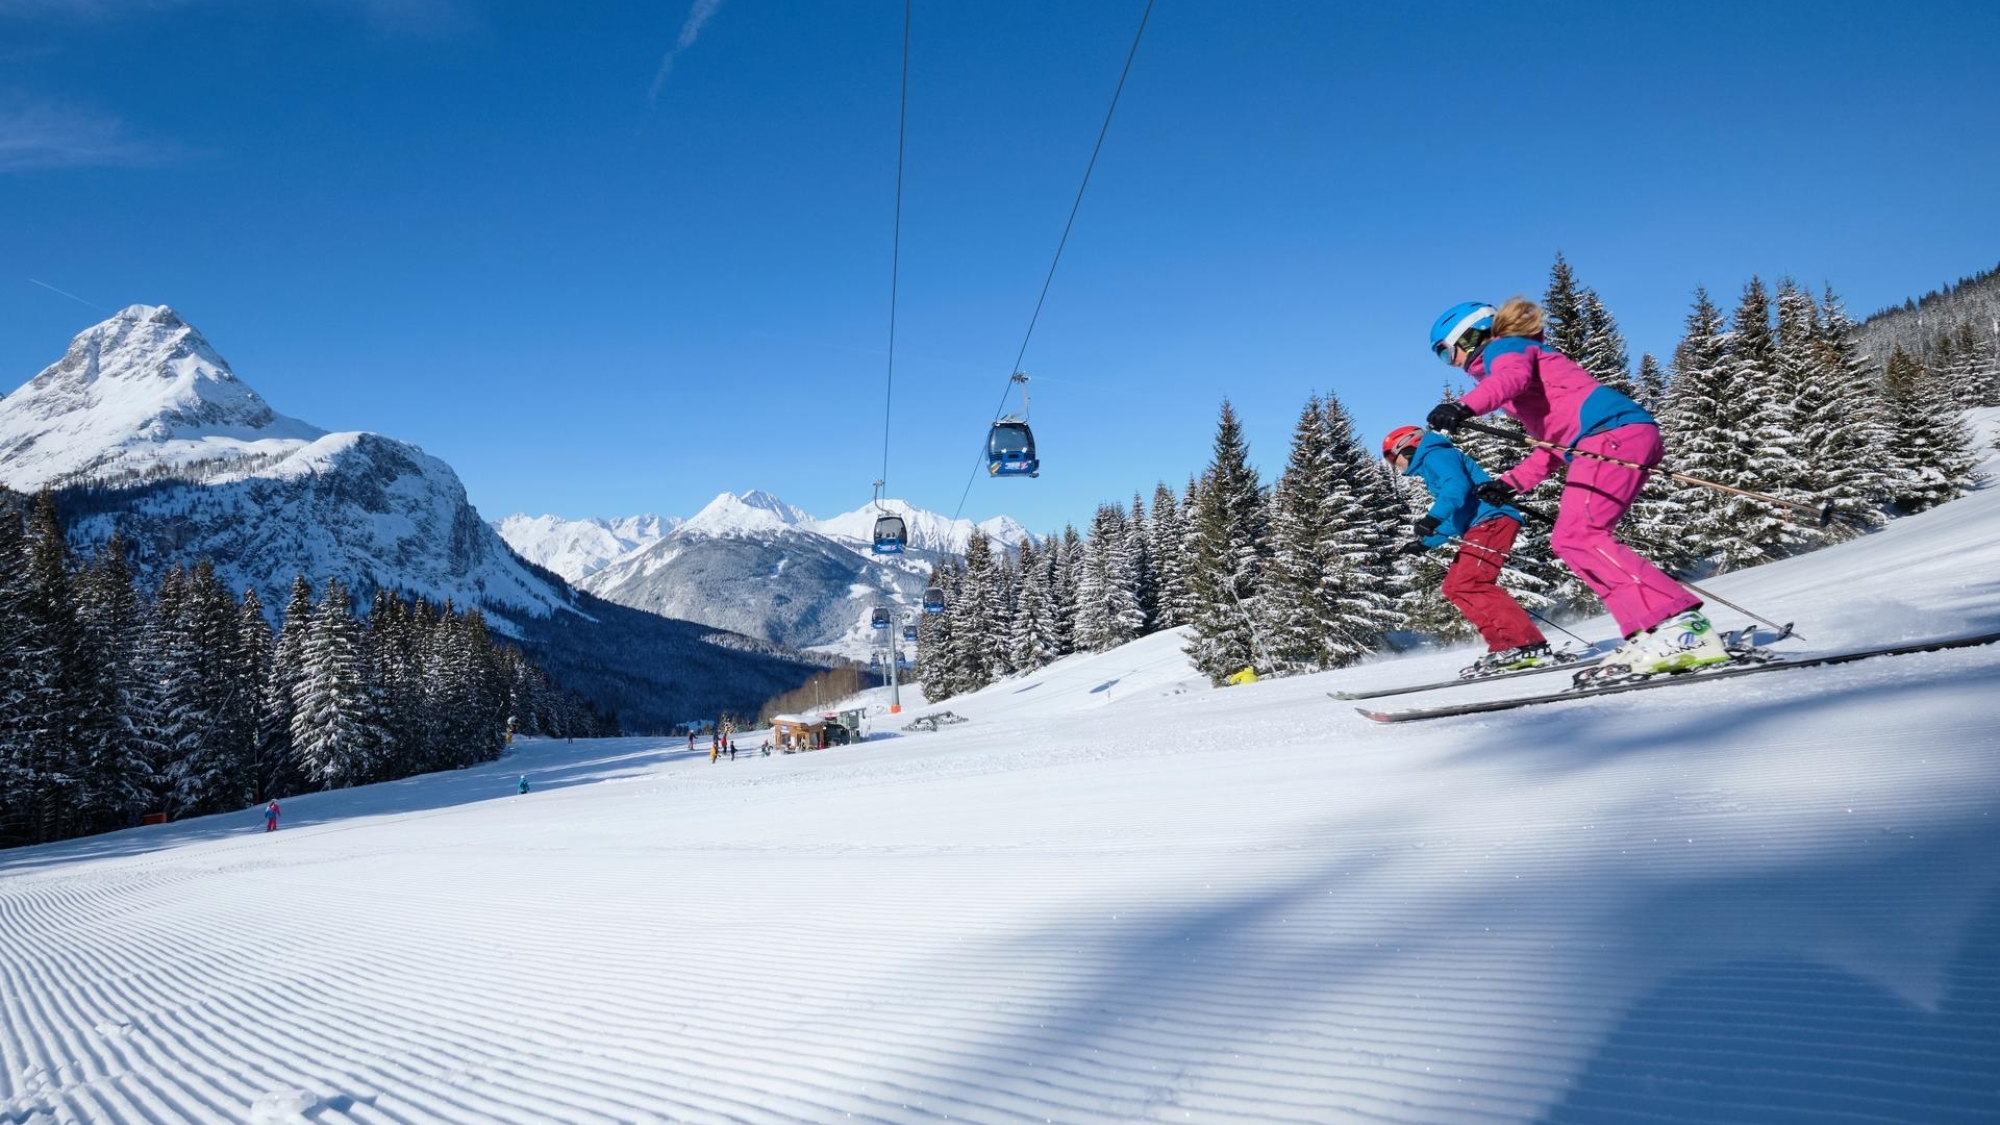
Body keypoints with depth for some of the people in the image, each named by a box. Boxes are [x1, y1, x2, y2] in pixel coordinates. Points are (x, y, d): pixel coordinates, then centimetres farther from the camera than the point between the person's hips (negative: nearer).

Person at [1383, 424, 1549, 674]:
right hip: (1481, 526, 11)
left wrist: (1432, 517, -31)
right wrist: (1425, 543, 33)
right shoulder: (1432, 468, 31)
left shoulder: (1435, 455, 0)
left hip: (1492, 520, -11)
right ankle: (1503, 644, -2)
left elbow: (1458, 485, -20)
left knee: (1468, 584, -20)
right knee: (1454, 586, 8)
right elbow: (1455, 518, 33)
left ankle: (1529, 645, -26)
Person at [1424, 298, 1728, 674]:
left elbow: (1513, 376, -22)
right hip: (1634, 434, 10)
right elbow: (1553, 442, 31)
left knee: (1578, 536, -20)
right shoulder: (1509, 357, 34)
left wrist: (1465, 406, -39)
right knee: (1570, 540, 8)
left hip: (1612, 432, -10)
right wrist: (1512, 483, 23)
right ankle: (1649, 631, 1)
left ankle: (1681, 625, -28)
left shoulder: (1501, 348, 7)